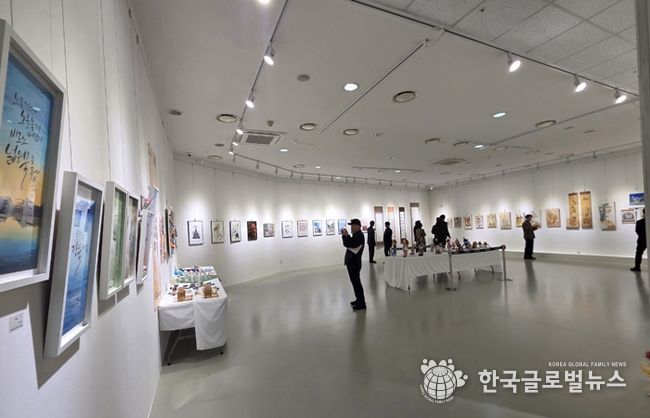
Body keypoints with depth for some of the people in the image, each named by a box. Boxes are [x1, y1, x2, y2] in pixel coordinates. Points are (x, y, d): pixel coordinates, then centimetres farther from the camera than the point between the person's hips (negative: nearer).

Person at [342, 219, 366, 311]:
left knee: (356, 282, -6)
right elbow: (347, 244, 17)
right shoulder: (356, 235, 16)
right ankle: (359, 300, 29)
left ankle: (362, 304, 1)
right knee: (354, 282, 17)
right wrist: (344, 236, 6)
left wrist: (346, 235, -17)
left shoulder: (359, 235, -15)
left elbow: (351, 244, -26)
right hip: (352, 262, 10)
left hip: (354, 263, -10)